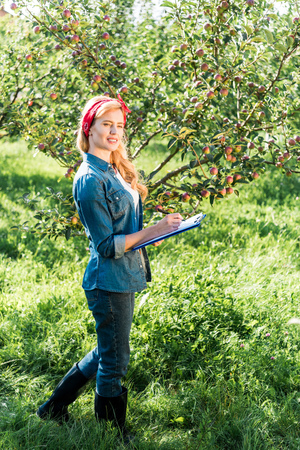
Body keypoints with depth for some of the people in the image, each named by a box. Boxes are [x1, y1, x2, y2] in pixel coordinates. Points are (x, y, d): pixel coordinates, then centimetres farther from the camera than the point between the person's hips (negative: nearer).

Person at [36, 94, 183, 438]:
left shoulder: (114, 170, 11)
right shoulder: (90, 179, -18)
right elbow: (106, 245, -19)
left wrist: (159, 227, 7)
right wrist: (154, 231, -21)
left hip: (122, 280, 10)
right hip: (108, 283, -10)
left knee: (108, 354, 22)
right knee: (114, 363, 5)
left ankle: (55, 407, 37)